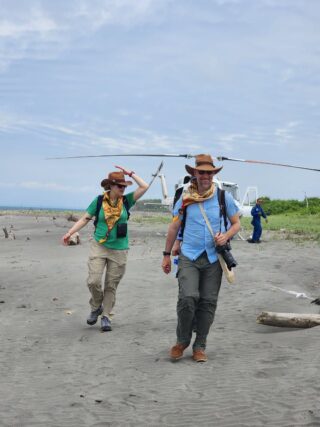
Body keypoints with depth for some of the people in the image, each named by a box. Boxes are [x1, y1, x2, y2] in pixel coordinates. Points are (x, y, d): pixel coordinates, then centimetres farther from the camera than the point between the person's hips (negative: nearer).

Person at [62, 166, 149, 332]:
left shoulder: (126, 200, 2)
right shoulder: (99, 201, -2)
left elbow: (144, 187, -3)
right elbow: (85, 219, 3)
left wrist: (130, 173, -1)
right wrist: (70, 233, -5)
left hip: (119, 249, 1)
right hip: (99, 246, -1)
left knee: (111, 285, 5)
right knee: (93, 281, -11)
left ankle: (106, 316, 16)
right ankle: (96, 307, 16)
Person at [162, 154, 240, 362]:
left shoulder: (224, 197, 2)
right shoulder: (185, 198, 2)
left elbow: (236, 223, 9)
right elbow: (174, 228, 11)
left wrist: (226, 235, -12)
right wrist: (167, 255, 13)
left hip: (213, 258, 1)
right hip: (189, 256, -1)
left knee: (208, 303, 3)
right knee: (188, 298, -16)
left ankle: (200, 346, 16)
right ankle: (182, 340, 6)